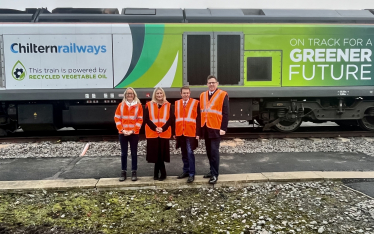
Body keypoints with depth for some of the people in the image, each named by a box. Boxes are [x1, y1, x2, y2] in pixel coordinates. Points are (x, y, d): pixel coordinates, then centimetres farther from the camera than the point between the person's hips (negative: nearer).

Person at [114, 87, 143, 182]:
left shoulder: (138, 105, -1)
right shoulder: (121, 105, 4)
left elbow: (140, 120, -3)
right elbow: (117, 118, 2)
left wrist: (133, 130, -11)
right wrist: (122, 129, -10)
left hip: (134, 133, -1)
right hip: (123, 133, 1)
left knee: (134, 153, 5)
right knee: (123, 153, 7)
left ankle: (134, 172, 14)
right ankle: (123, 172, 16)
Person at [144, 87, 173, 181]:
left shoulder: (168, 105, 7)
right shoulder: (149, 105, 6)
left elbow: (171, 119, -1)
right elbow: (146, 119, -2)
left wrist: (163, 128, -15)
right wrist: (155, 128, -14)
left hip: (164, 133, 0)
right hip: (152, 133, 0)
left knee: (161, 154, 0)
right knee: (156, 154, 2)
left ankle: (157, 173, 13)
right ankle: (162, 173, 15)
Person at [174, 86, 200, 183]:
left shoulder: (195, 103, -2)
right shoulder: (176, 103, 10)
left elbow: (198, 119, -5)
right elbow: (175, 118, 11)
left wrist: (198, 133, -10)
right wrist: (174, 132, 7)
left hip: (191, 132, -4)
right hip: (180, 132, 4)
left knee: (190, 153, -5)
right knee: (184, 153, 12)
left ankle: (192, 174, 2)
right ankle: (186, 170, 25)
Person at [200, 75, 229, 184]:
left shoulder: (223, 95, -4)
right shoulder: (202, 95, 12)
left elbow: (225, 113, -7)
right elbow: (200, 112, 13)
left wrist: (223, 128, -13)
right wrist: (200, 126, 8)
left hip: (216, 128, -5)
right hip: (205, 128, 6)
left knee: (214, 151, -5)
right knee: (209, 151, 12)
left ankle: (215, 174, 2)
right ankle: (212, 170, 24)